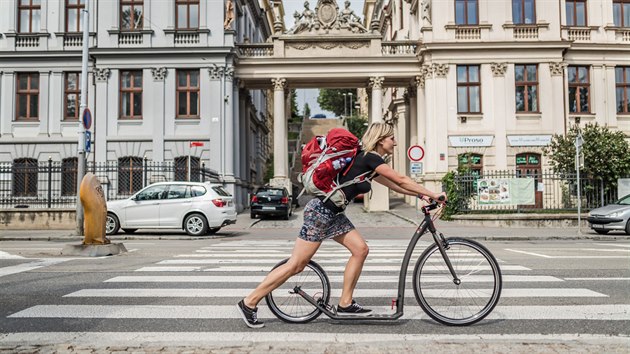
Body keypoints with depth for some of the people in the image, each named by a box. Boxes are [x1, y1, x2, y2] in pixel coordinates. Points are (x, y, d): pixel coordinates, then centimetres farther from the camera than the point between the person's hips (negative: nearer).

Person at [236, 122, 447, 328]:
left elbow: (395, 186, 24)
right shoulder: (370, 159, -11)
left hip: (332, 213, 10)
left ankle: (345, 304, 13)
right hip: (321, 211, -10)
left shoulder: (370, 164, 17)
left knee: (360, 249, 5)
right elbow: (402, 181, -12)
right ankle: (249, 303, 2)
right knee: (296, 266, -7)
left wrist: (422, 194, 20)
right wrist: (433, 194, -5)